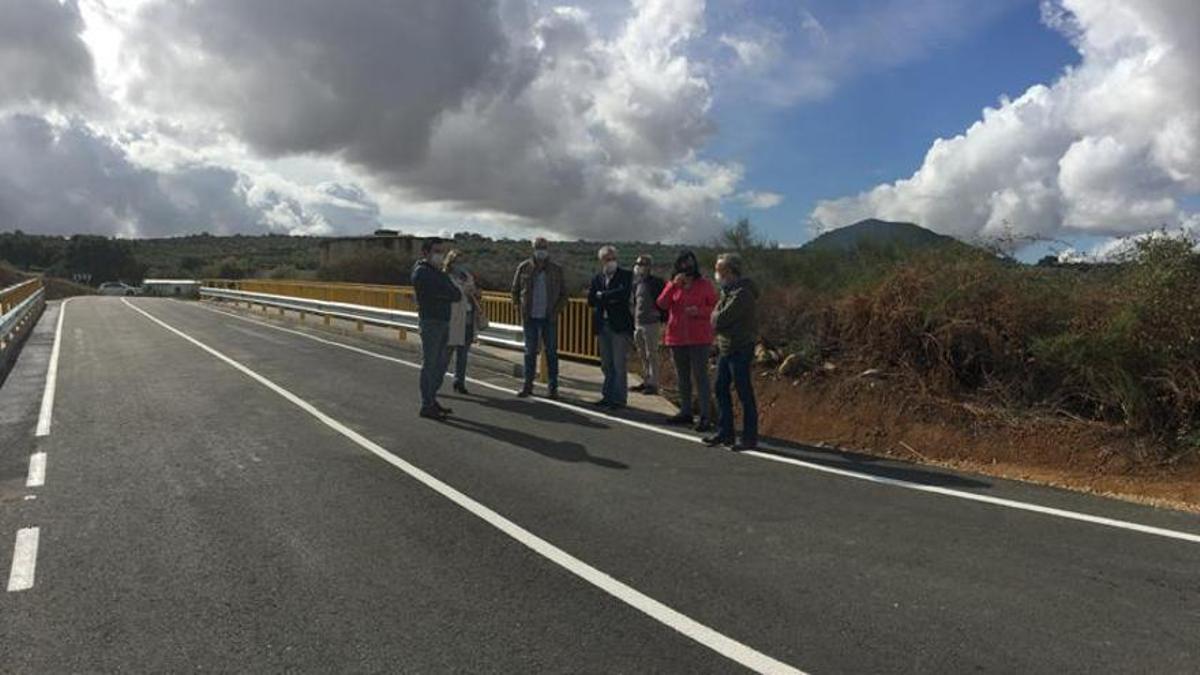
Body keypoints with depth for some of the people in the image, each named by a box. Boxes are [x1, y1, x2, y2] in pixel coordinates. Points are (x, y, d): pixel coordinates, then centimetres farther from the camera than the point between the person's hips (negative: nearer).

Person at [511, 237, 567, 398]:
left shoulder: (556, 270, 3)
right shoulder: (524, 268, 3)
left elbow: (563, 294, 8)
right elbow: (515, 290, 11)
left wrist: (557, 310, -4)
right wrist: (520, 310, 2)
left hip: (549, 318, 0)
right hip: (530, 318, 0)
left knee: (551, 352, 1)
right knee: (530, 352, 5)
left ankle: (553, 387, 7)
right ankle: (528, 385, 13)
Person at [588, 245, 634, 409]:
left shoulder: (625, 275, 0)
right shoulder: (597, 278, 13)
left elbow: (624, 294, -16)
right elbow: (591, 300, 2)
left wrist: (602, 296, -7)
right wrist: (611, 298, -11)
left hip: (619, 326, -5)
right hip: (602, 326, 5)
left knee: (619, 365, -4)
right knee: (606, 365, 11)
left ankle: (619, 399, 2)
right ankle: (608, 396, 20)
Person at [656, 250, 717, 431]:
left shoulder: (704, 284, 0)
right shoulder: (672, 285, 8)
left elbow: (715, 307, 0)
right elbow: (662, 304, -7)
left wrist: (699, 311, -17)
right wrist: (674, 285, -17)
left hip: (699, 338, -4)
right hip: (677, 338, 4)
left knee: (700, 376, -8)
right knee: (682, 377, 13)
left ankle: (706, 417, -6)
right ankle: (686, 412, 25)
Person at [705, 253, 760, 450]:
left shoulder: (742, 294, -19)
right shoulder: (728, 290, 13)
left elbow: (718, 320, -22)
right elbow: (716, 321, 13)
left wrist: (716, 315, -3)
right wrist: (718, 317, -6)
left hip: (740, 350, -10)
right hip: (725, 348, 10)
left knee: (745, 395, -2)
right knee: (721, 390, 13)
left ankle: (750, 439, 6)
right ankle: (725, 433, 23)